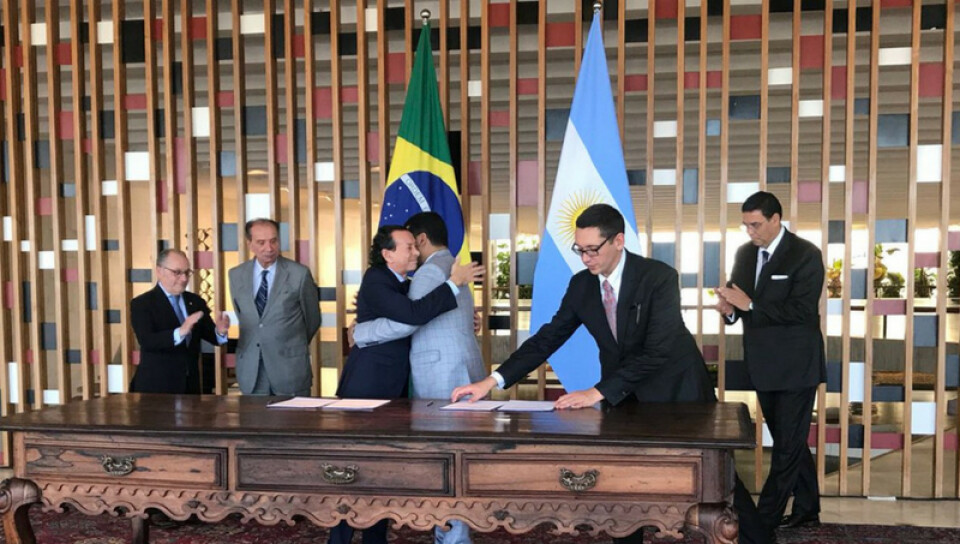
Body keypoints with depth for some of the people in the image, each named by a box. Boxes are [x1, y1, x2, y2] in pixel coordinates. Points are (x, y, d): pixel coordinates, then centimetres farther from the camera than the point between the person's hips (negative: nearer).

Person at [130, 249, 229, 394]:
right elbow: (146, 341, -21)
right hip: (156, 387, -5)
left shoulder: (195, 301, 8)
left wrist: (220, 331, -19)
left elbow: (213, 336, 4)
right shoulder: (141, 304, -6)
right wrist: (180, 332, -35)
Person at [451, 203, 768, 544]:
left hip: (675, 388, -4)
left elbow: (657, 351, -30)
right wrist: (493, 380, -15)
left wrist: (597, 392, -34)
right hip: (623, 395, 4)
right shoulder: (581, 285, -8)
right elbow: (548, 337, -5)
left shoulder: (659, 277, -24)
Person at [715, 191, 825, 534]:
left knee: (788, 445, 0)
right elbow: (739, 303, 10)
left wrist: (750, 305, -25)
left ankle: (764, 519, 7)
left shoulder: (806, 255, -12)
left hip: (796, 366, -7)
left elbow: (802, 310, -22)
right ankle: (807, 510, 31)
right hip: (763, 366, 7)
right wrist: (730, 309, -13)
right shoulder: (745, 253, 7)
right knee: (789, 442, 17)